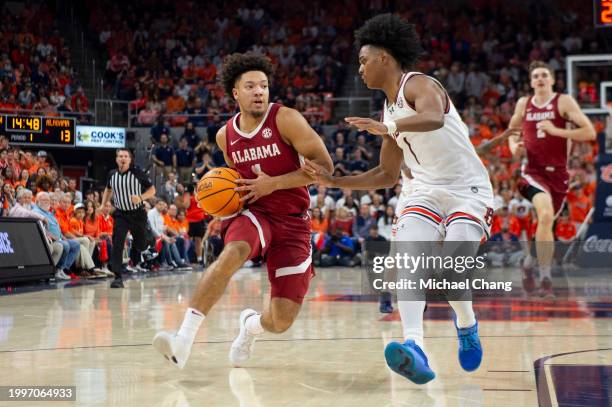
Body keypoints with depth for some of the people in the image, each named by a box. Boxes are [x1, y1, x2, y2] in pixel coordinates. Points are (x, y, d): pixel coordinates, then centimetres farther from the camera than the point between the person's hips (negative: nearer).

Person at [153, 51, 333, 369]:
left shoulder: (285, 119, -9)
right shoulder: (225, 135, 5)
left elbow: (324, 165, -14)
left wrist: (274, 183, -19)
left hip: (292, 222, -2)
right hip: (252, 212, 2)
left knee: (282, 322, -7)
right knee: (233, 252, -38)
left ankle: (252, 324, 35)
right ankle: (184, 340, -41)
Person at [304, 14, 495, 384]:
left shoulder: (419, 84, -11)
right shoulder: (390, 110, 14)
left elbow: (434, 118, -38)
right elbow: (387, 175, 23)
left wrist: (388, 128, -54)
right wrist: (334, 181, 15)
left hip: (468, 190, -7)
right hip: (426, 192, 7)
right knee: (408, 259, -20)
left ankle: (467, 325, 12)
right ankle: (415, 348, -36)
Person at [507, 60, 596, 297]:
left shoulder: (564, 102, -2)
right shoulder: (523, 104, 8)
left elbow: (590, 132, -10)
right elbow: (512, 130, 26)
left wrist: (556, 130, -18)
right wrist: (513, 145, 3)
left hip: (558, 173, 1)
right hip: (533, 170, -1)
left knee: (546, 222, 10)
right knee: (546, 215, -25)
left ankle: (530, 265, 35)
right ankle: (545, 278, -23)